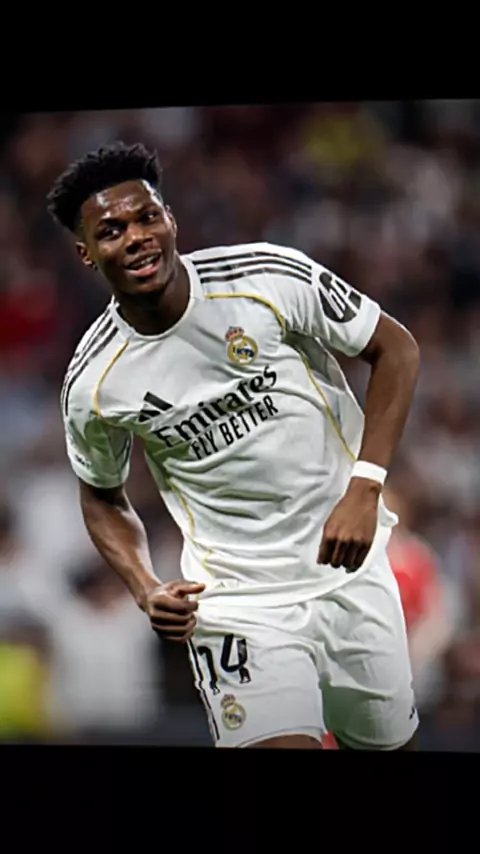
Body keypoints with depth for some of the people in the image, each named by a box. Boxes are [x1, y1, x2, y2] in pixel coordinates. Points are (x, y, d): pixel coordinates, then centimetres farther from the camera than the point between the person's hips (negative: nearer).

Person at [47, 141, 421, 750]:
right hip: (233, 602, -2)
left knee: (391, 745, 13)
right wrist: (145, 590, -6)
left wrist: (364, 489, -12)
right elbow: (102, 495, 11)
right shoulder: (93, 384, -8)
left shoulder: (271, 278, -12)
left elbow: (396, 350, -2)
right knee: (281, 742, -23)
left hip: (349, 567, 2)